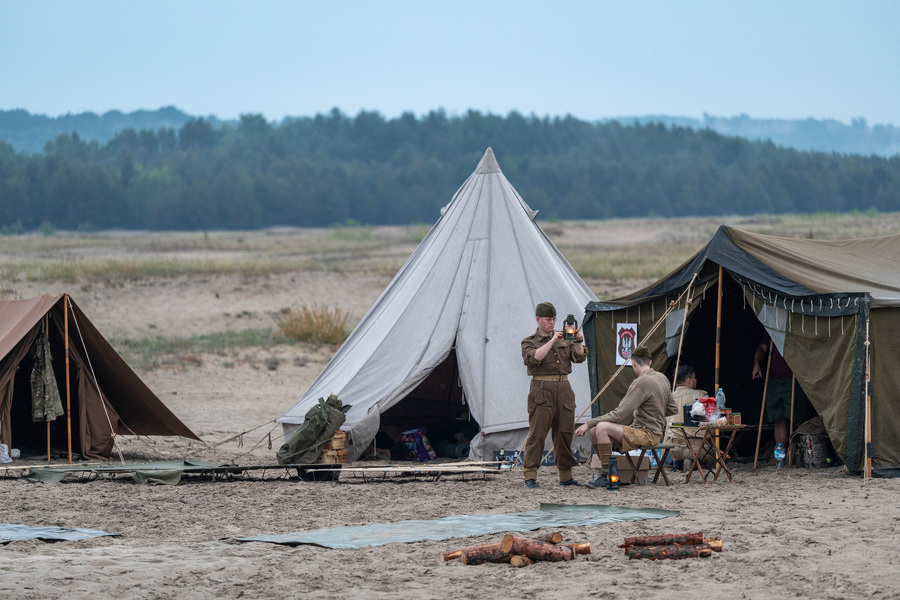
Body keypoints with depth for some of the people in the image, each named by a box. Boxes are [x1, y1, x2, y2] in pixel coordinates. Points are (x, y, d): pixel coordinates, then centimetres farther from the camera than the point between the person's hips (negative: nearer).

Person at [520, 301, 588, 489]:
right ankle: (530, 476, -8)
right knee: (537, 433, -9)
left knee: (565, 433, 6)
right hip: (542, 390, -4)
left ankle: (566, 476, 12)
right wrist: (552, 342, -19)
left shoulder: (563, 340, 17)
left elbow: (579, 358, 8)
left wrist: (579, 343, -11)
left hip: (564, 389, 4)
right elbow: (533, 358, -15)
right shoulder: (529, 342, 6)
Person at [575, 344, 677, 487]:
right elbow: (673, 409, 18)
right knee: (594, 432, 5)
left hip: (647, 433, -9)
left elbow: (619, 414, -21)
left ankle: (607, 474, -20)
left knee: (601, 427, -26)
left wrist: (589, 423, -16)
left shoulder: (641, 383, -19)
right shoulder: (662, 378, 9)